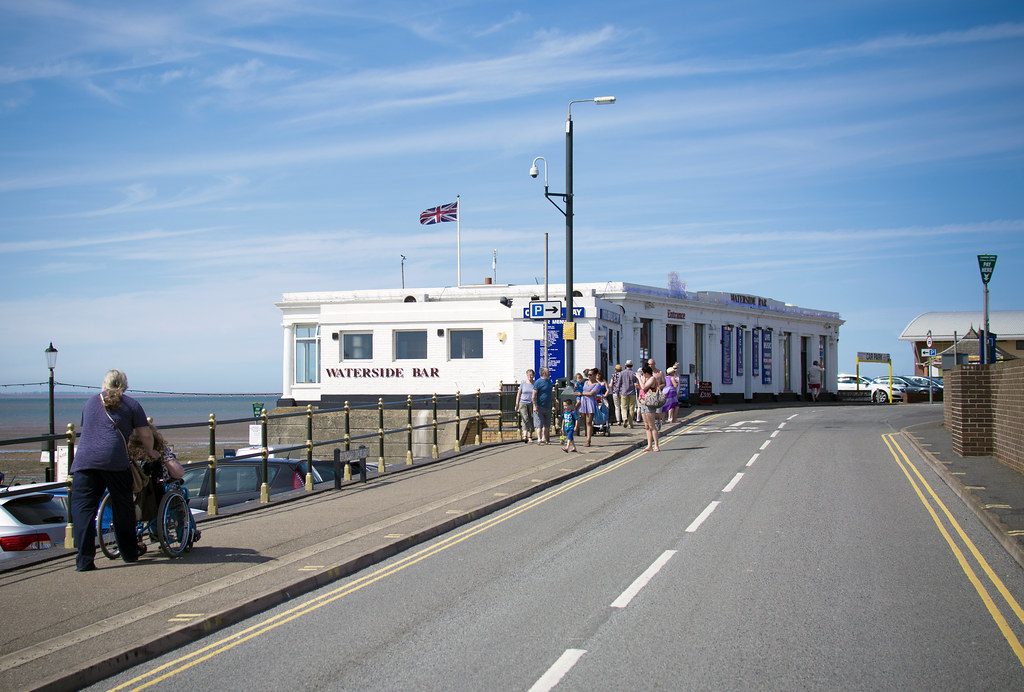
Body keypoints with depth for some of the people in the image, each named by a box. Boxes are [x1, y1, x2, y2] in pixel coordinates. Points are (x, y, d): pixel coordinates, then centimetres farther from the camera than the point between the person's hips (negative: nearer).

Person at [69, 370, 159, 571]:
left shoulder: (91, 402, 25)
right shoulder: (131, 404, 15)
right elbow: (146, 435, 11)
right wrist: (150, 453, 30)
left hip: (84, 459, 2)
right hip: (115, 461, -2)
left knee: (82, 507, 0)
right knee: (123, 506, 13)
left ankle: (84, 560, -10)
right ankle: (129, 553, 22)